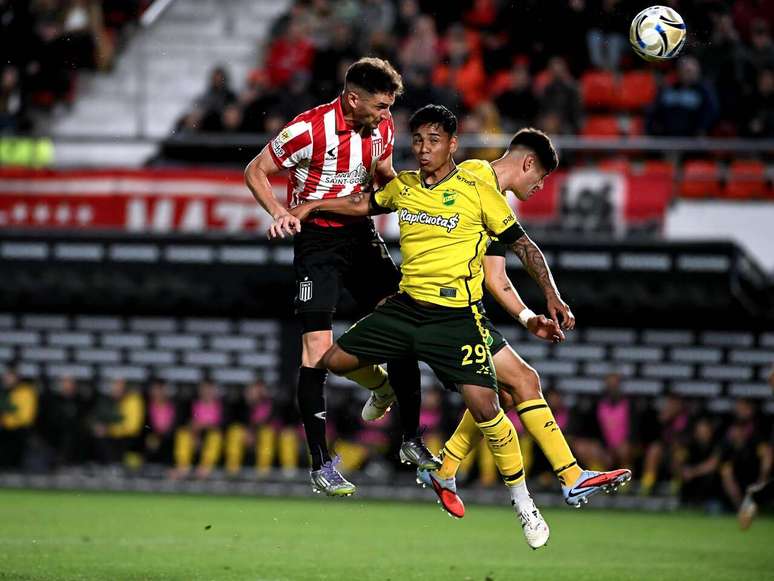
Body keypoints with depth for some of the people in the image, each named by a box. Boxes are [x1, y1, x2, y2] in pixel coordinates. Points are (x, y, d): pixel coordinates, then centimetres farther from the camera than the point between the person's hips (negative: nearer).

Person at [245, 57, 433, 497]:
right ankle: (321, 465, -8)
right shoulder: (309, 130, -19)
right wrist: (280, 212, -24)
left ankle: (411, 439, 7)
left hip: (360, 232, 6)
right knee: (318, 346, -12)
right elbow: (255, 172, -8)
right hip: (317, 239, -5)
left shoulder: (382, 127, -1)